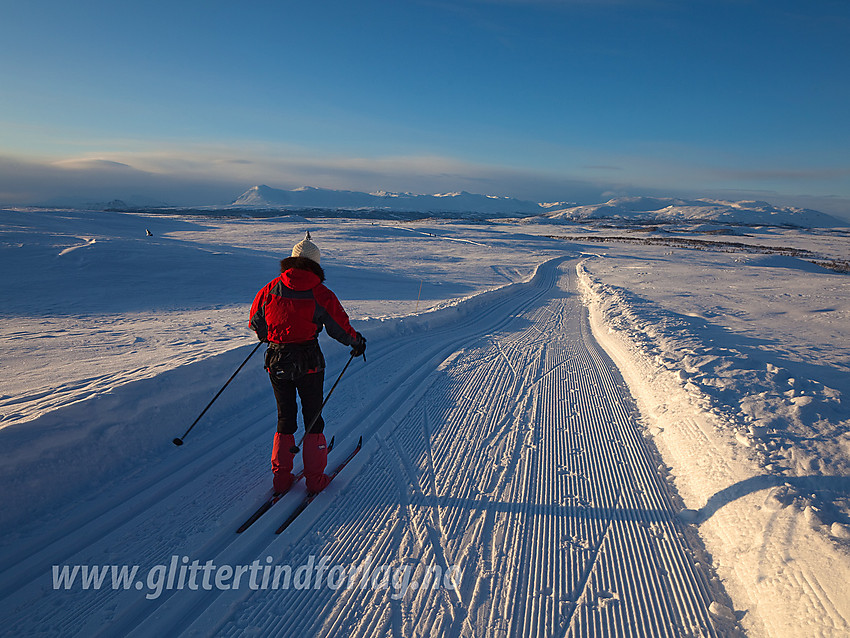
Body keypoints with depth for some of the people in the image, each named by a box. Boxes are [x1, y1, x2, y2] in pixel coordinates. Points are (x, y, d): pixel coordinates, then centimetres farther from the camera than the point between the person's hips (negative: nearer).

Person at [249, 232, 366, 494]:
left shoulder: (270, 289, -1)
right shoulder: (321, 294, -10)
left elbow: (256, 323, 9)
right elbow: (340, 328, -5)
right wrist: (358, 342, 14)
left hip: (276, 361, 3)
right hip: (308, 361, -3)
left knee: (285, 417, 17)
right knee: (313, 416, 12)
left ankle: (281, 476, 20)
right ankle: (315, 477, 17)